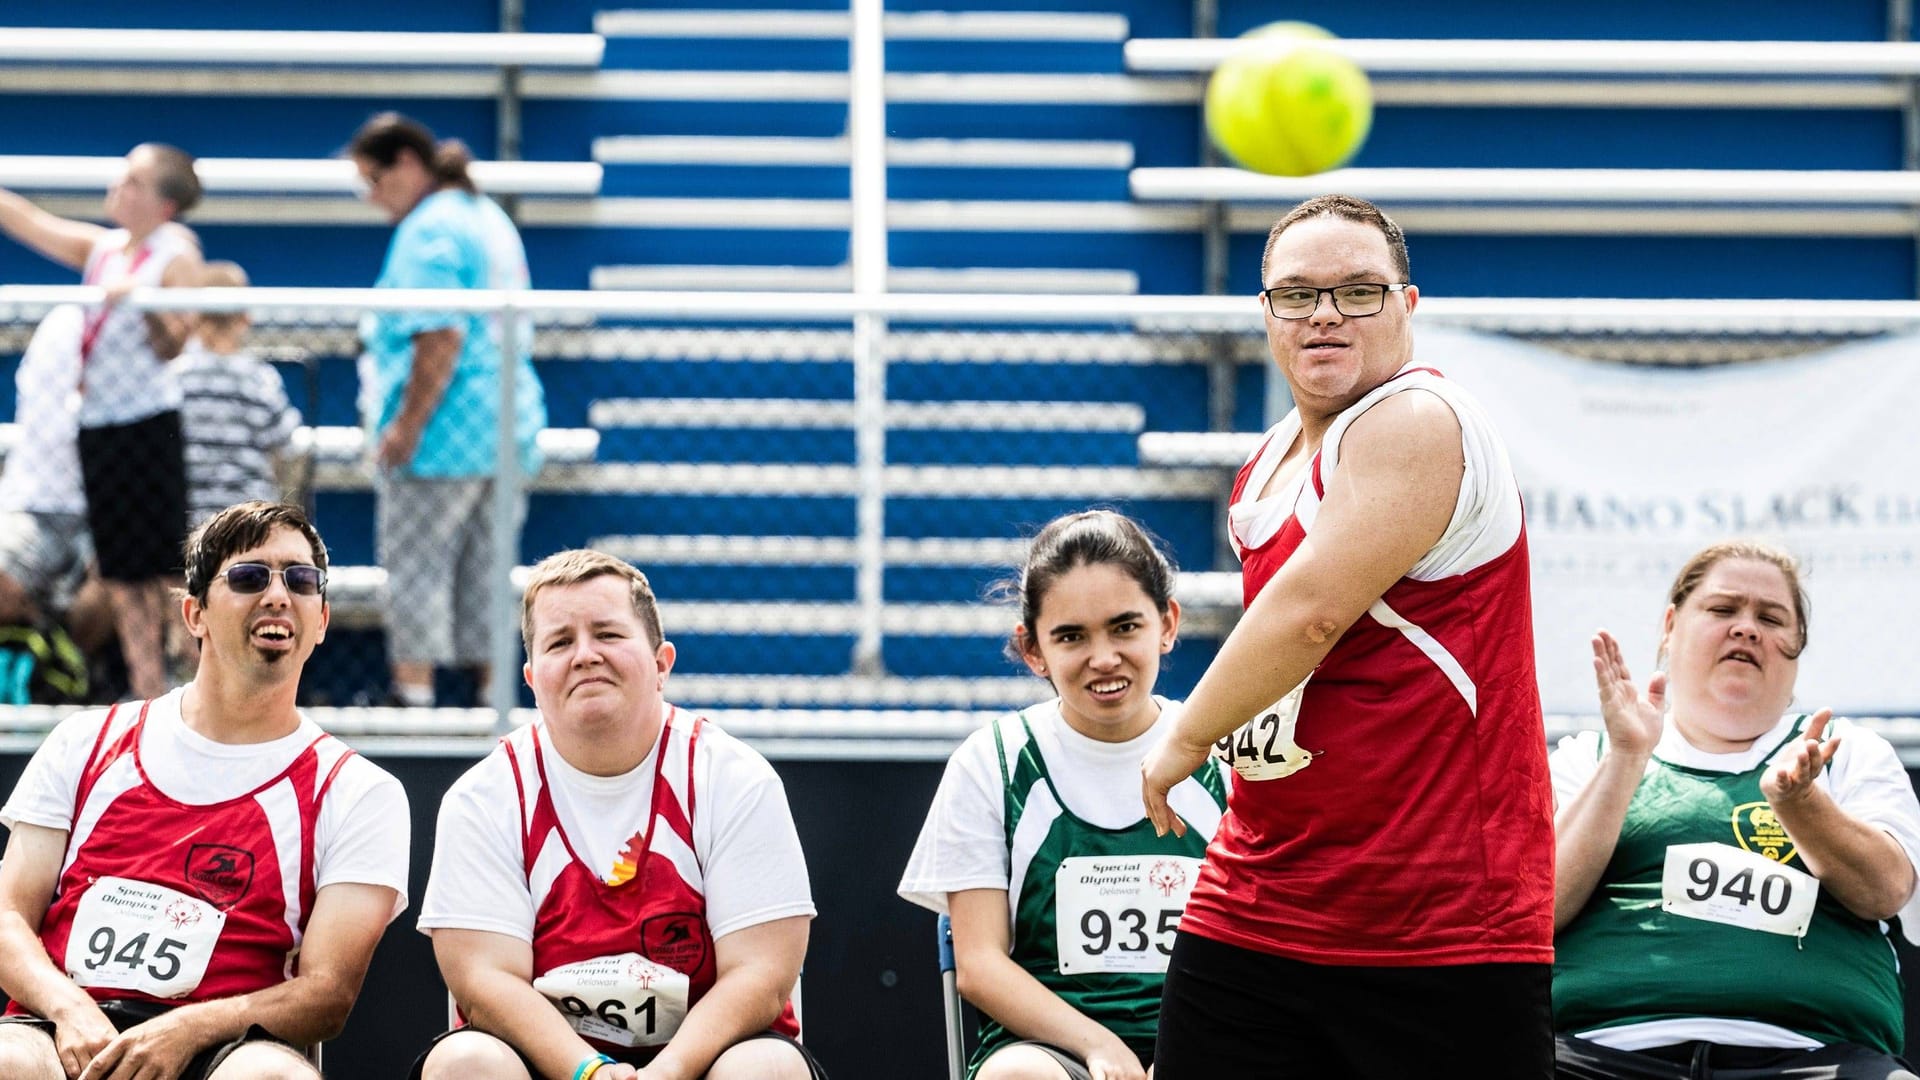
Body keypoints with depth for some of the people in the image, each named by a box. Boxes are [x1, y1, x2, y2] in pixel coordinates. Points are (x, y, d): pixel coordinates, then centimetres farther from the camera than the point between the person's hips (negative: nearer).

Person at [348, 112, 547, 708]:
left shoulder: (429, 231, -14)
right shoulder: (491, 218, 16)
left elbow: (440, 338, -22)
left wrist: (407, 425, -20)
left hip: (441, 435, -9)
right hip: (509, 426, 9)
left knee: (415, 568, -3)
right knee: (485, 570, 12)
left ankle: (413, 692, -4)